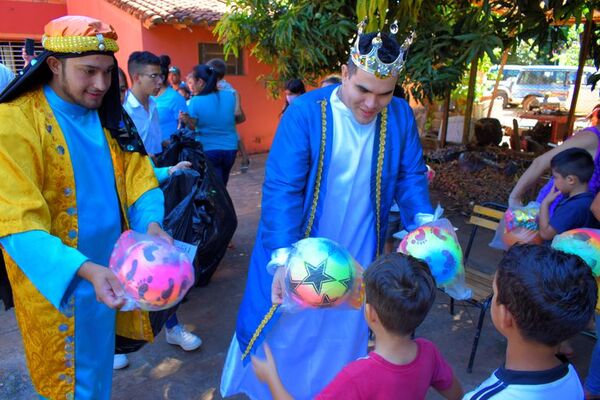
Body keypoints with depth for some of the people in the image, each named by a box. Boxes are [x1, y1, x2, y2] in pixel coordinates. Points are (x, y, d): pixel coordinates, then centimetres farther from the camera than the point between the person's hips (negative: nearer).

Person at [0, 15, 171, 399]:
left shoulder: (111, 117, 3)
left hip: (112, 275, 6)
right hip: (58, 283, -5)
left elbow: (139, 181, 2)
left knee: (100, 365, 24)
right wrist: (85, 270, -36)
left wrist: (152, 223, -19)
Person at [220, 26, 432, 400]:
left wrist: (424, 223, -14)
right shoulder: (305, 112, -17)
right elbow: (282, 188, -21)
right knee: (283, 331, 15)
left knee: (345, 339, 20)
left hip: (359, 258, 3)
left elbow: (411, 175, 4)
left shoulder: (401, 116, -4)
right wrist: (283, 258, -30)